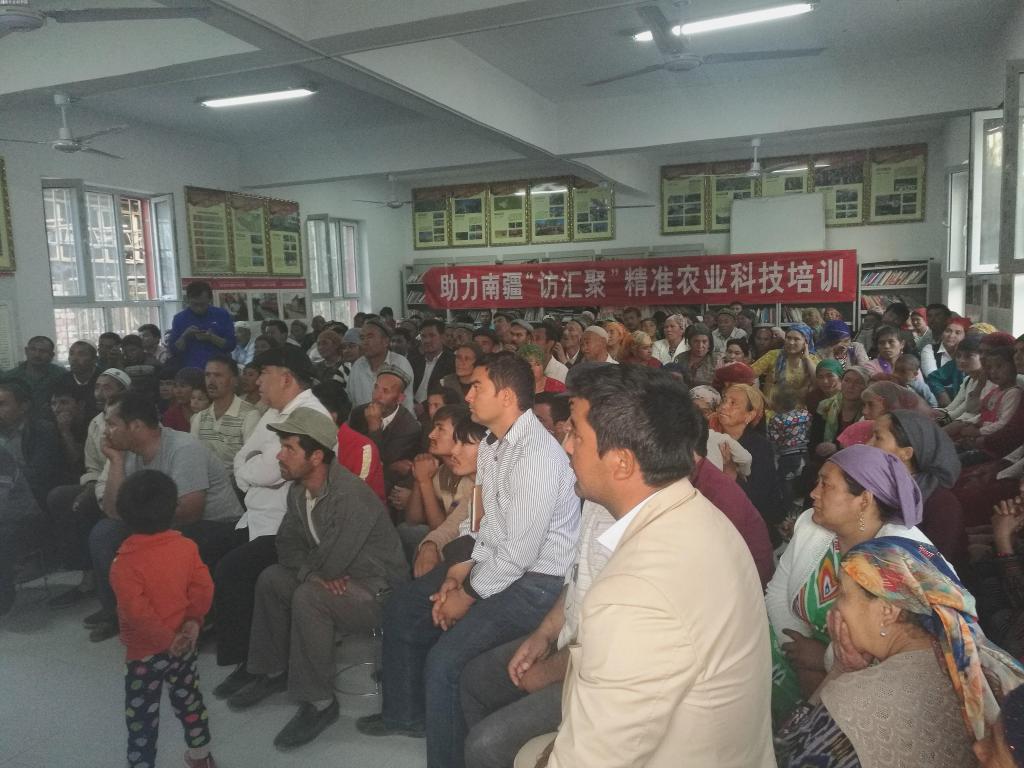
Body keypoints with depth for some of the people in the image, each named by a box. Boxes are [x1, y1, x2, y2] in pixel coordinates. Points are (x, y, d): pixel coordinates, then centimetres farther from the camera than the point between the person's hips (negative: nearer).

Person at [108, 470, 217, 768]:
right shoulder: (186, 546, -8)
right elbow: (204, 587, -10)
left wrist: (166, 639, -16)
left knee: (142, 715, 12)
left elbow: (136, 612, -25)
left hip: (145, 651, -5)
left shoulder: (126, 561, -20)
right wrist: (193, 621, -4)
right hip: (184, 646, 5)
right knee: (189, 700, 22)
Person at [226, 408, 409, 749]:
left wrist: (310, 570, -7)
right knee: (271, 579, 2)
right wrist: (313, 572, -14)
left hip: (378, 591, -9)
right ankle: (274, 671, 19)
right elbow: (287, 543, 6)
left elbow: (330, 563, -31)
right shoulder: (298, 491, -1)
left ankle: (319, 703, -14)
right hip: (338, 578, 9)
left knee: (308, 597, -29)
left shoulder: (351, 496, -30)